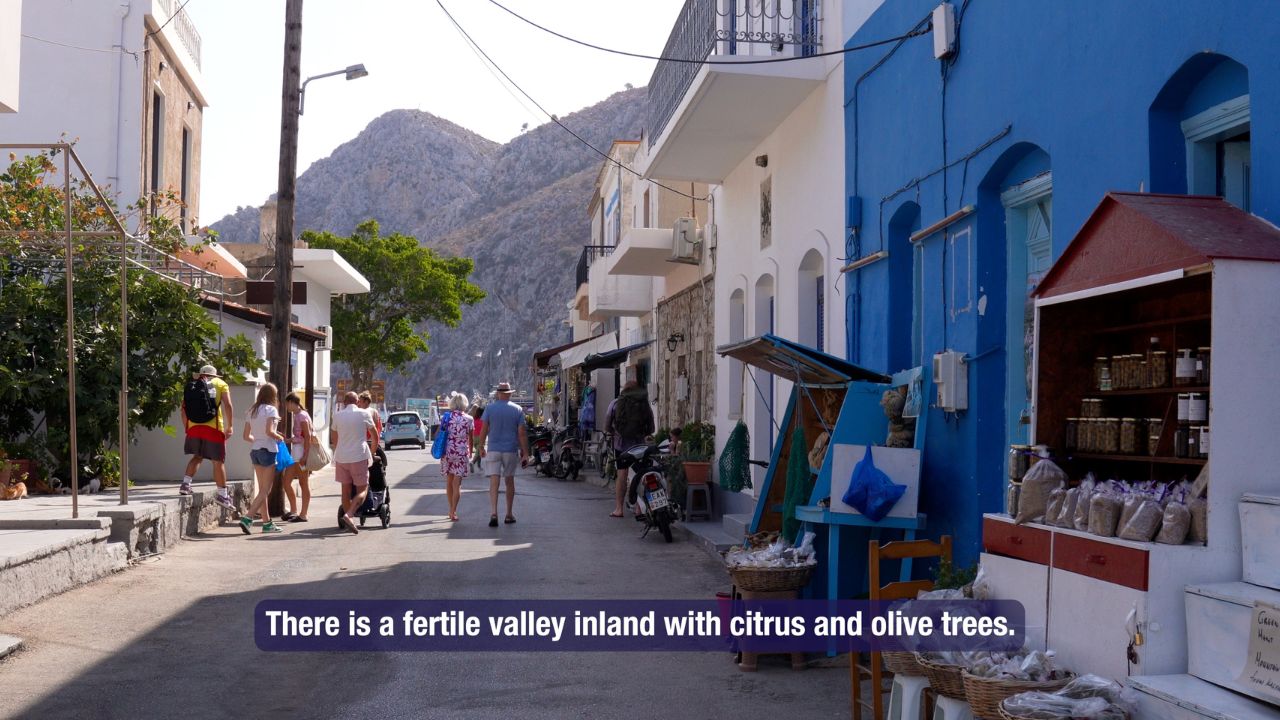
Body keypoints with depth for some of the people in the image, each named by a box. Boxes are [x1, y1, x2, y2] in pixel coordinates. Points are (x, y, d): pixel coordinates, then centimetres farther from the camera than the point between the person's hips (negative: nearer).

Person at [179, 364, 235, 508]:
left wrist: (187, 428, 16)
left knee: (197, 456, 23)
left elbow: (184, 409, 10)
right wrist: (230, 426, 0)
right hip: (214, 427, -3)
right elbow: (228, 406, -4)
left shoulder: (191, 386, 16)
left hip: (194, 427, 3)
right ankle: (222, 495, 12)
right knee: (218, 462, 6)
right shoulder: (220, 384, 8)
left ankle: (185, 484, 8)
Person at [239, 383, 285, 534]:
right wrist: (279, 437, -4)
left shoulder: (252, 411, 10)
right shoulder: (271, 409, -9)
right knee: (266, 490, -2)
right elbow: (269, 431, -22)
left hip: (254, 451, 7)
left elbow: (246, 436, 10)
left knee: (262, 490, 13)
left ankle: (267, 523, 17)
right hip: (268, 450, -7)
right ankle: (247, 519, -15)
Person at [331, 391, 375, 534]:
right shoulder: (364, 414, -2)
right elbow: (374, 434, 9)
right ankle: (348, 515, -21)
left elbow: (334, 438, 16)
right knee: (362, 490, 0)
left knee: (346, 490, 12)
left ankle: (348, 522, 14)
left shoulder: (337, 415, 5)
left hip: (341, 456, 3)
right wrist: (373, 451, 26)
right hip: (359, 456, -3)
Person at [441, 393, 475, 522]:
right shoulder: (468, 419, -3)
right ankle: (453, 512, -9)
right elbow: (470, 439, 2)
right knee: (457, 484, -1)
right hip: (462, 452, -2)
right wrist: (470, 453, 18)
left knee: (449, 481, 16)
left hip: (447, 452, 3)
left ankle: (451, 510, 26)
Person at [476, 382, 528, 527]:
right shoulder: (517, 410, 0)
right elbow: (522, 433, -4)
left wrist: (481, 447, 11)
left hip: (493, 450, -1)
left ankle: (493, 514, -18)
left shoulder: (490, 408, -2)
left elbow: (484, 430, -1)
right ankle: (509, 515, 20)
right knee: (509, 481, 13)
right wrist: (525, 453, 0)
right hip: (511, 450, 1)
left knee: (494, 482, -4)